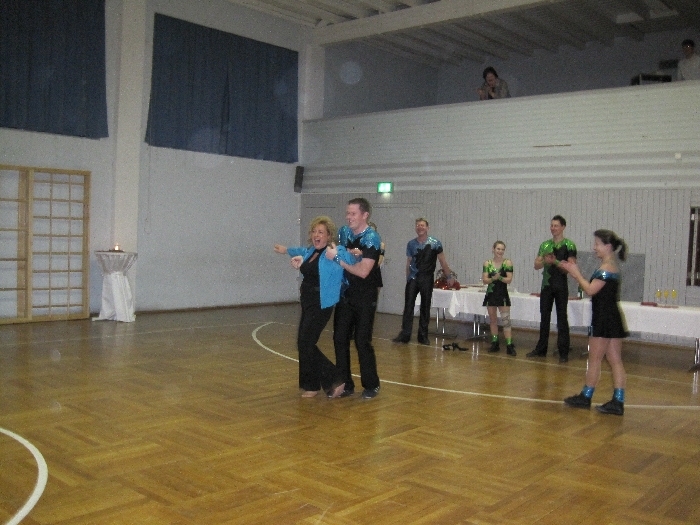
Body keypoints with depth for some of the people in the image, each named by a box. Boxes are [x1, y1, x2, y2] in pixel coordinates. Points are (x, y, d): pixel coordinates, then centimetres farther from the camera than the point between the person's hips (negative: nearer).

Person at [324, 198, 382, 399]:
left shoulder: (371, 238, -15)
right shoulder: (344, 232, 4)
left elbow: (363, 271, -24)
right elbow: (336, 255, 16)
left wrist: (337, 258, -21)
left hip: (365, 297, -6)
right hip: (345, 293, 6)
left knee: (362, 341, -2)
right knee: (340, 339, 5)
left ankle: (371, 385, 15)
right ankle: (345, 385, 17)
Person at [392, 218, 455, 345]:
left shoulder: (435, 243, -2)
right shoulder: (411, 244, 6)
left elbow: (443, 262, 1)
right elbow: (408, 263, 11)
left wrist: (450, 276, 0)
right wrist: (408, 279, 10)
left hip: (427, 279, -2)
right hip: (413, 278, 2)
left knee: (425, 308, 5)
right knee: (408, 306, -3)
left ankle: (423, 335, 13)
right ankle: (405, 334, 0)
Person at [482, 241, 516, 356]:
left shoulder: (508, 262, -4)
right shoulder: (487, 263, 1)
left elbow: (509, 279, -10)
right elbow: (485, 280, -5)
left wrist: (499, 278, -28)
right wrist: (493, 278, -24)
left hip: (503, 295, -3)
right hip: (491, 294, 3)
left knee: (506, 320, -7)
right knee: (492, 320, 11)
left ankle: (509, 345, -7)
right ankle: (495, 343, 21)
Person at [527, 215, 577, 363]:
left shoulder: (569, 245, -4)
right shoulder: (545, 245, 11)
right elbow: (536, 265, 8)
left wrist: (555, 261, -23)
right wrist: (545, 261, -12)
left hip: (561, 286, -5)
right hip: (546, 285, 5)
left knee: (562, 319, -1)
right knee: (544, 317, 10)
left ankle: (563, 352, 4)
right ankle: (541, 349, 19)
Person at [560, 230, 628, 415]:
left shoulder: (606, 267, -15)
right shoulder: (611, 266, 15)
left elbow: (590, 290, -20)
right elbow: (594, 288, 14)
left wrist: (576, 273, -8)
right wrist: (575, 273, 10)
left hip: (604, 320, -10)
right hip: (613, 318, 10)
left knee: (594, 360, 1)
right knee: (615, 361, 6)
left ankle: (585, 397, 12)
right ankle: (618, 402, 7)